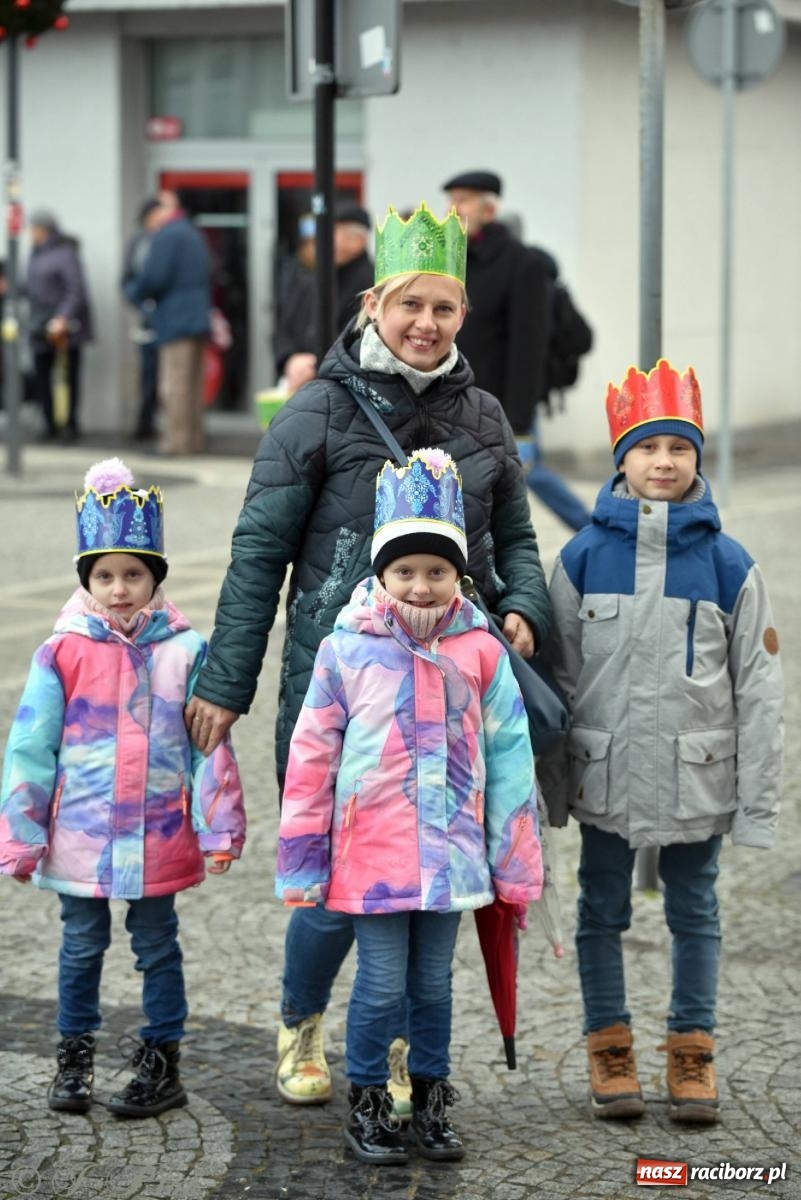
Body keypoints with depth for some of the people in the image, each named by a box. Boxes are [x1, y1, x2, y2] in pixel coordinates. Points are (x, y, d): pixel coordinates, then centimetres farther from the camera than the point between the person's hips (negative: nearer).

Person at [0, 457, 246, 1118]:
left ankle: (162, 1062, 20)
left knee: (157, 946, 10)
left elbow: (210, 744, 0)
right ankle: (75, 1057, 26)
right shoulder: (62, 653, -4)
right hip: (80, 835, 1)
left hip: (158, 837, -1)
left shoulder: (183, 651, -4)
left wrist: (219, 829, -2)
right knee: (82, 947, 13)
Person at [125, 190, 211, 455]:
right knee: (193, 382, 13)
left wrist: (134, 292, 1)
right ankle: (194, 438, 17)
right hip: (198, 319, 9)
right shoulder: (193, 233, 17)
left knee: (174, 384, -6)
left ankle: (177, 440, -6)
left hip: (175, 321, -9)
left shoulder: (166, 235, -12)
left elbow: (154, 277, -17)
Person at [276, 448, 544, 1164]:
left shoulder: (481, 652, -1)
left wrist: (517, 865, 5)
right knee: (382, 986, 1)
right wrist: (301, 860, 0)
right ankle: (367, 1104, 19)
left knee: (434, 983, 13)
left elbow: (509, 757, 4)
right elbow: (311, 759, -1)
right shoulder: (346, 651, -6)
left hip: (450, 852, 2)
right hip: (372, 854, -2)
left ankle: (431, 1101, 28)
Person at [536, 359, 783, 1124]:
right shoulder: (582, 558, -2)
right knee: (602, 908, 9)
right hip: (606, 772, 0)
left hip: (697, 777, 0)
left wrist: (758, 798, -3)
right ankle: (609, 1048, 21)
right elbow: (557, 674, 3)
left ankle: (692, 1053, 21)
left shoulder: (729, 565, -3)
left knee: (694, 910, 9)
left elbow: (758, 686, 0)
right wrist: (551, 782, 3)